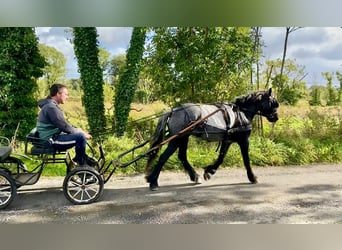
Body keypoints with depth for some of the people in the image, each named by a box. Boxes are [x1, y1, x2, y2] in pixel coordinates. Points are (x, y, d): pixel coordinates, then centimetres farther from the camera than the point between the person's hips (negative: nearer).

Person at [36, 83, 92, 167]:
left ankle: (76, 161, 16)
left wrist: (79, 130, 8)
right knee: (81, 137, -22)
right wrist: (81, 132, -11)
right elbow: (64, 126, -22)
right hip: (51, 140, -11)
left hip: (54, 137, 11)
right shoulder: (50, 107, -18)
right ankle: (82, 166, -7)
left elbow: (64, 124, 20)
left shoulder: (53, 105, 16)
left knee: (80, 134, 16)